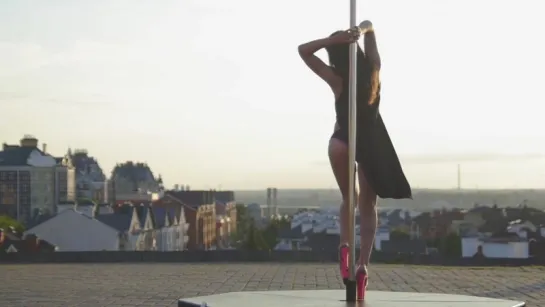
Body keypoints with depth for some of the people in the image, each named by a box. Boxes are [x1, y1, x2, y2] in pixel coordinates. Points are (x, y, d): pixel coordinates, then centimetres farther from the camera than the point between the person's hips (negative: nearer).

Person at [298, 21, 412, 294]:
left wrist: (333, 39, -19)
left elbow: (303, 50, -10)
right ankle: (363, 263, -8)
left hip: (343, 141, -2)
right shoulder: (373, 68, -2)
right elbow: (369, 26, 10)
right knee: (368, 206, 6)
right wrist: (361, 31, -13)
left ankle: (344, 243, -6)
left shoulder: (337, 79, -12)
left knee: (348, 199, 19)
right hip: (373, 141, 2)